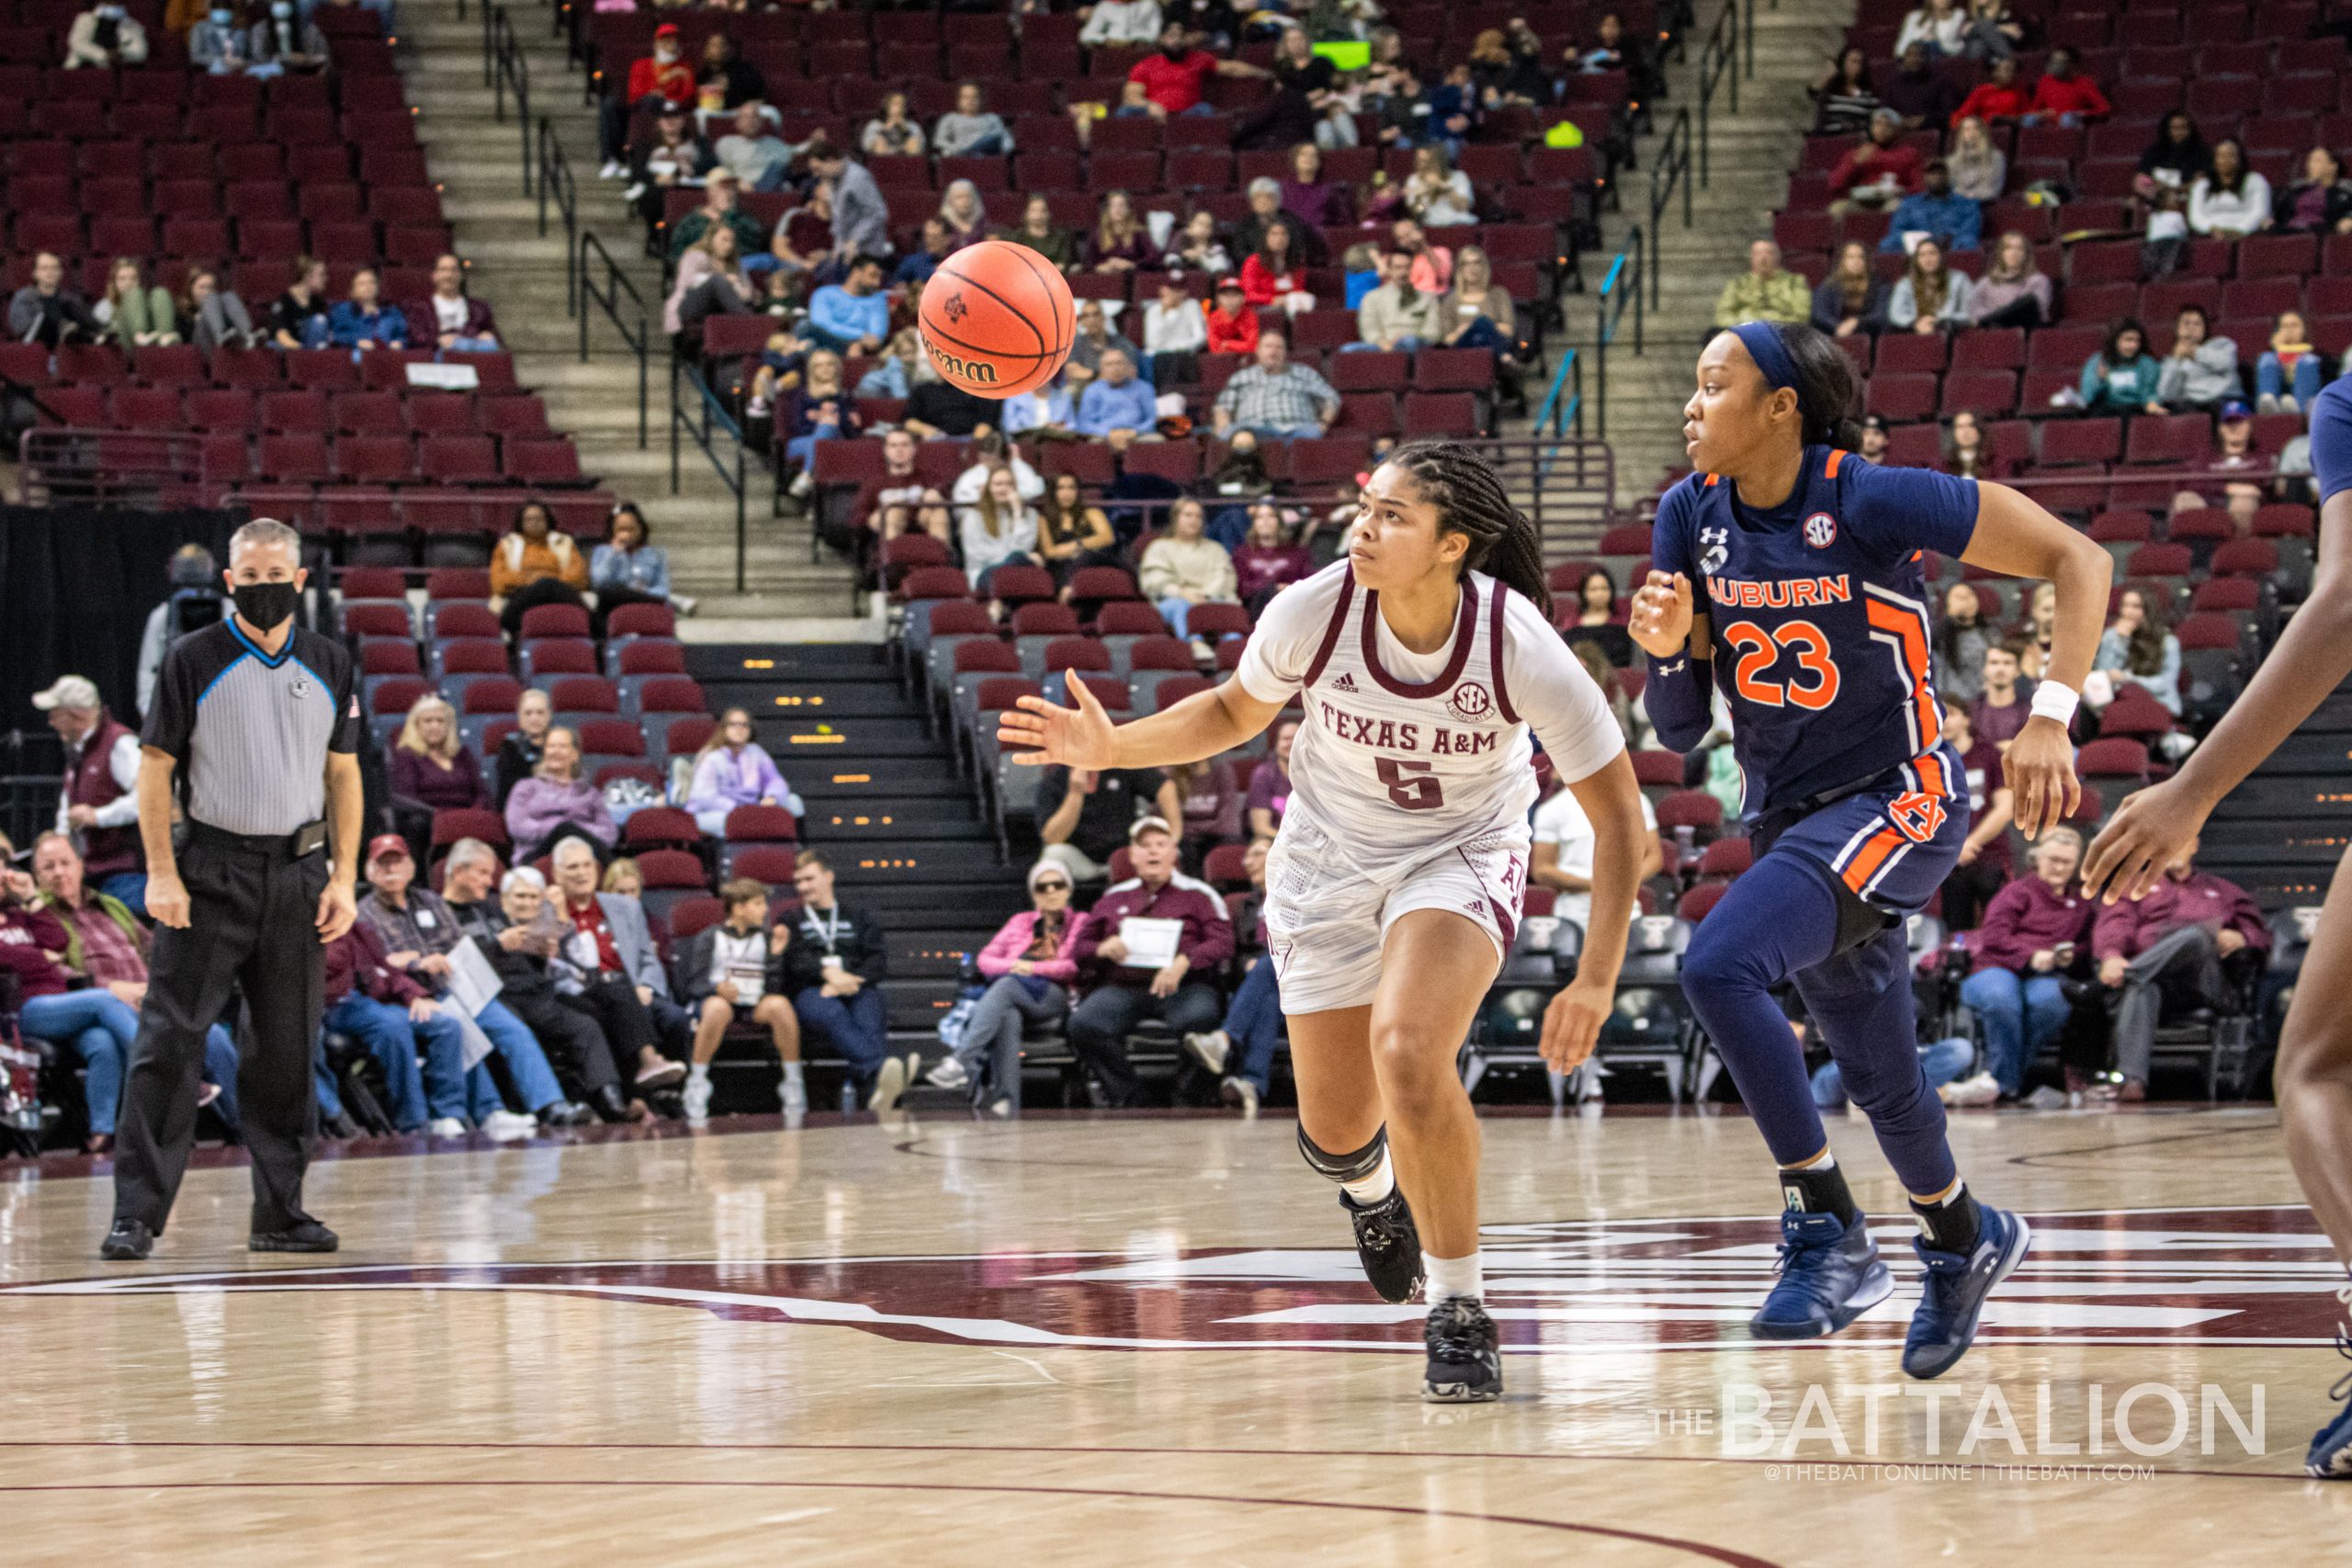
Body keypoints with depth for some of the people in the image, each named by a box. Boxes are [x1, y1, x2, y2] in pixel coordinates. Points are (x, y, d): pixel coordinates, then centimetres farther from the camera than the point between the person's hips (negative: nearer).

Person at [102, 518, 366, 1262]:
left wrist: (344, 878, 6)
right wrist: (161, 872, -10)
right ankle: (136, 1213, -8)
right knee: (168, 1041, -8)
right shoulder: (193, 661, -2)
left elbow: (343, 774, 13)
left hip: (298, 874, 4)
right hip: (212, 871, -4)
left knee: (287, 1052, 7)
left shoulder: (330, 666, 9)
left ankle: (280, 1213, 15)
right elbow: (155, 766, -2)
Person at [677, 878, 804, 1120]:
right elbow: (695, 983, -3)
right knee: (718, 1007, -40)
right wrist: (717, 987, -24)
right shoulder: (710, 937, 5)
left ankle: (793, 1082, -20)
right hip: (717, 998, -3)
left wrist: (775, 954, -8)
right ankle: (696, 1082, -29)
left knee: (780, 1004, -31)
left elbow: (773, 988, 5)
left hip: (755, 1005, 3)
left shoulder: (764, 938, 14)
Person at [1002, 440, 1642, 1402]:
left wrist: (1597, 981, -23)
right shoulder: (1313, 612, -23)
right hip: (1331, 854, 3)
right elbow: (1235, 712, 1)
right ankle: (1371, 1181, 48)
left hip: (1462, 853, -3)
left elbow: (1618, 816, -18)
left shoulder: (1521, 645, -29)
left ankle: (1460, 1312, -14)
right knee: (1335, 1133, 6)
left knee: (1406, 1052, -31)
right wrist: (1110, 748, -14)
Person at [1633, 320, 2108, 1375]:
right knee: (1877, 1076, 17)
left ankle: (1830, 1233, -17)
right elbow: (1678, 730, 4)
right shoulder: (1691, 517, -2)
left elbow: (2078, 560, -15)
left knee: (1718, 965, -27)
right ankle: (1966, 1240, 45)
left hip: (1896, 799, -7)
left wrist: (2051, 715, -25)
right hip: (1787, 813, 7)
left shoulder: (1873, 502, -19)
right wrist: (1669, 646, -17)